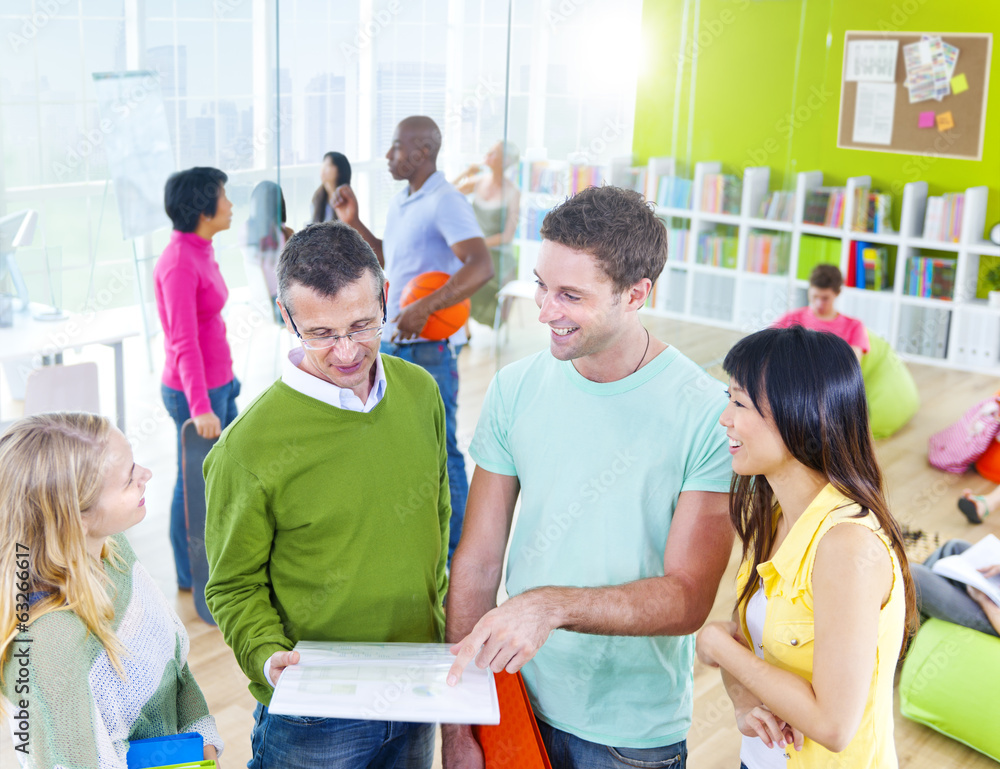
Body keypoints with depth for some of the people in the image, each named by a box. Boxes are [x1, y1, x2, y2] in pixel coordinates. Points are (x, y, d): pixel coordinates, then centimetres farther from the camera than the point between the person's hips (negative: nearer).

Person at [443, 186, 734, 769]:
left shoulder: (709, 415, -18)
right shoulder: (516, 390, -6)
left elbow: (689, 598, -18)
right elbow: (478, 561, -4)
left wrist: (553, 605, -32)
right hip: (517, 704, 3)